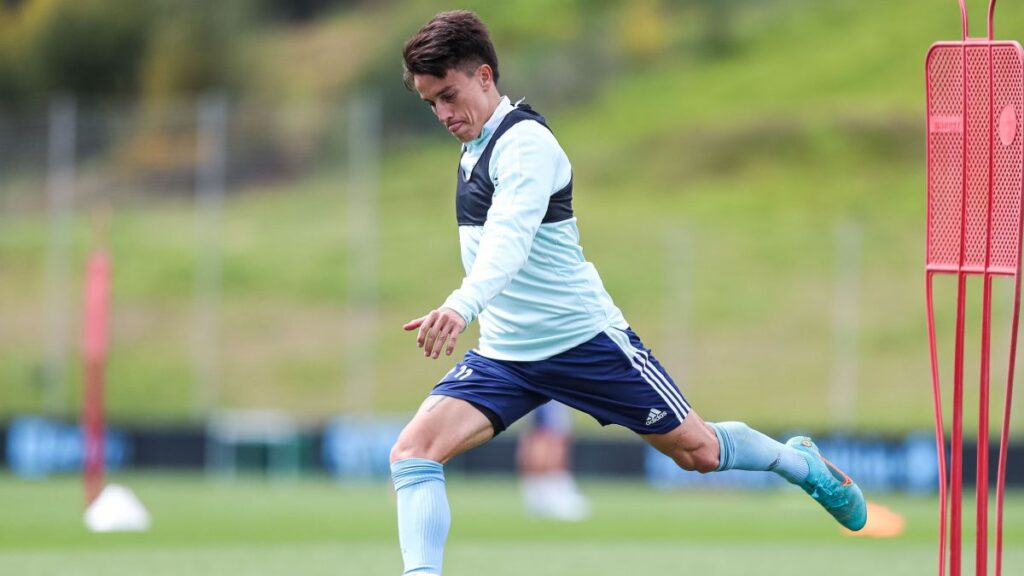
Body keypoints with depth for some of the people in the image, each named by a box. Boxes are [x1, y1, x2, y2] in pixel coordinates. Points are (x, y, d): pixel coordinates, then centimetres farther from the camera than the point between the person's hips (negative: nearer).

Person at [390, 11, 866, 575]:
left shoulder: (525, 142, -20)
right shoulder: (476, 147, 8)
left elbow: (509, 237, -38)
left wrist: (461, 307, -55)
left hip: (583, 337, -7)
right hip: (503, 353, 7)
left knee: (698, 451, 10)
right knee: (412, 451, -16)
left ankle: (800, 462, 41)